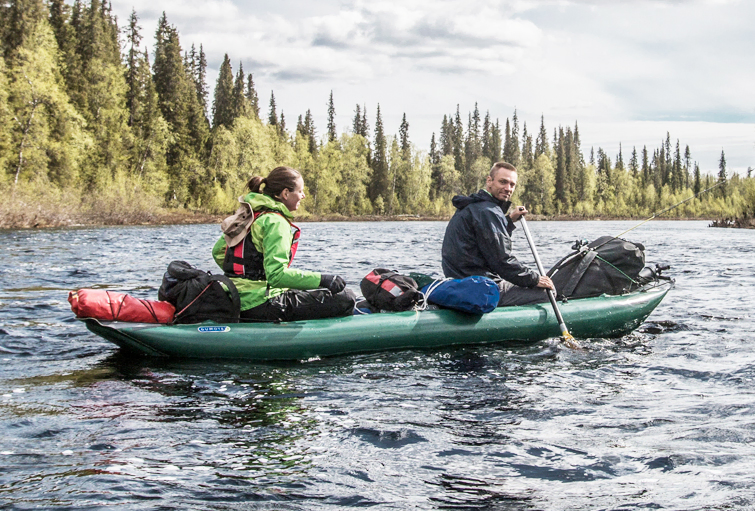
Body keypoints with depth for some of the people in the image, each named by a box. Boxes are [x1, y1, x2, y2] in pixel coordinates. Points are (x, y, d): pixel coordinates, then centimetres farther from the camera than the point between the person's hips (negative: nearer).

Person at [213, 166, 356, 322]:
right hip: (261, 306, -10)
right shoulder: (275, 222, -15)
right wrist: (321, 279, -23)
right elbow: (277, 274, -26)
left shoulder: (249, 215, 13)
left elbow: (218, 252, 20)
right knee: (345, 299, -10)